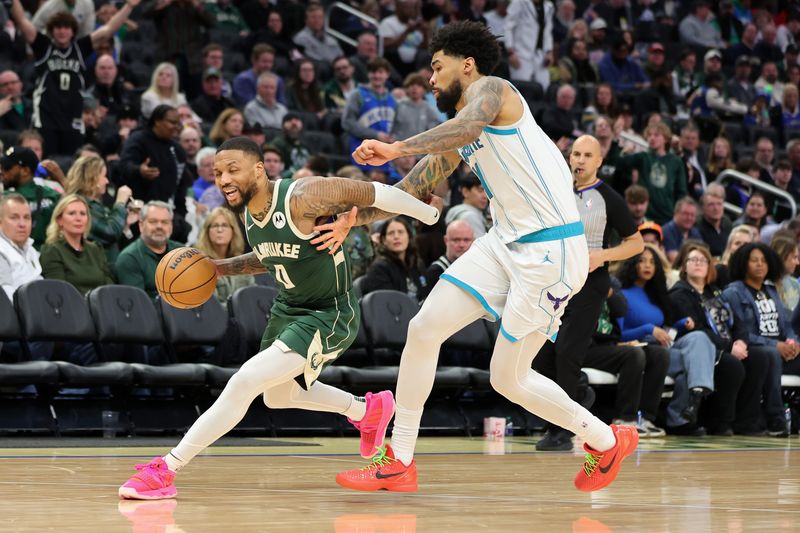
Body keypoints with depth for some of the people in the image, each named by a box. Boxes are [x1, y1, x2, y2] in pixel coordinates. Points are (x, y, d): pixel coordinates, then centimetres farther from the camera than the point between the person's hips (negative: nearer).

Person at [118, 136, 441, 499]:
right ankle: (368, 410, 52)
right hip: (288, 307, 10)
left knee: (245, 381, -24)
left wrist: (431, 215, -10)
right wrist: (220, 268, 2)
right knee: (277, 396, 29)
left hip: (329, 314, -10)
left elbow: (375, 193, -22)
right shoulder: (246, 212, -4)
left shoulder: (303, 197, -30)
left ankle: (167, 469, -20)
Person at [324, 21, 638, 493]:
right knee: (424, 329, -1)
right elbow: (415, 190, 26)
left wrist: (397, 149, -36)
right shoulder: (457, 136, 20)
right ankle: (399, 463, 7)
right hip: (506, 241, 9)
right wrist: (354, 218, 19)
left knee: (509, 378, -3)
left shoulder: (489, 89, -8)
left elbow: (472, 124, -32)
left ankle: (607, 441, 19)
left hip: (551, 247, -9)